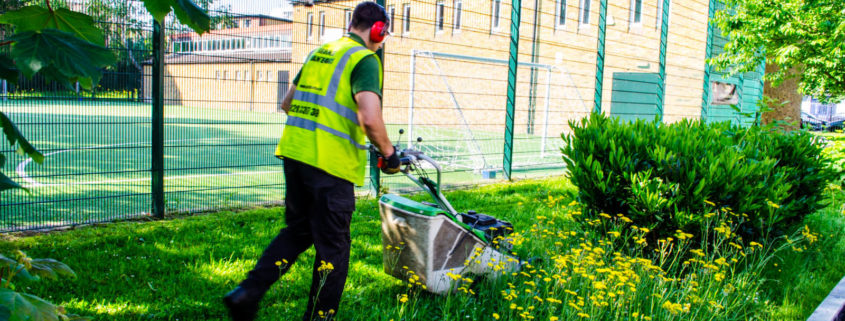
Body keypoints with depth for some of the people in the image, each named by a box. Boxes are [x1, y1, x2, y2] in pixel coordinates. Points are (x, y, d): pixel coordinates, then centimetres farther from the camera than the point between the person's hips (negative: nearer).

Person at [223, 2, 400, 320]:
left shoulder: (320, 52, 16)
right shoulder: (365, 59, -7)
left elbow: (287, 103, 24)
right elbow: (370, 118, -22)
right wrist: (388, 153, -7)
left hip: (294, 151, 8)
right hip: (331, 163, -7)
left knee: (298, 230, 23)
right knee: (333, 247, 7)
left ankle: (247, 293, 15)